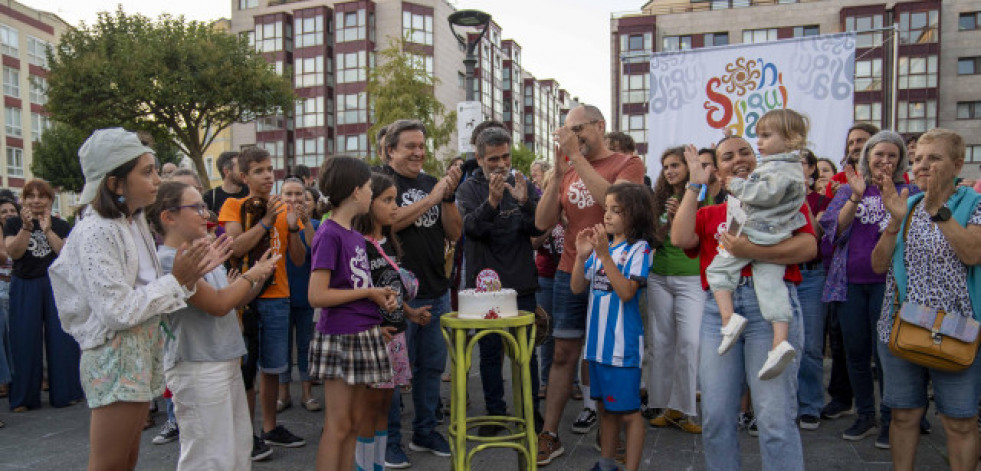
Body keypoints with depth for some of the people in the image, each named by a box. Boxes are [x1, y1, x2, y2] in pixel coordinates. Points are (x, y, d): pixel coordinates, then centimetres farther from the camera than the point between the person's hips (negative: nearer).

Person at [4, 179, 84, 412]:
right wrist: (26, 227, -19)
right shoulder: (13, 223, 5)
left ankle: (64, 392, 11)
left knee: (61, 339, 1)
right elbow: (13, 253, -9)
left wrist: (47, 230, -15)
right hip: (25, 288, 0)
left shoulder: (61, 225, 7)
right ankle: (24, 397, 12)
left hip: (56, 286, 0)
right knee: (25, 341, 2)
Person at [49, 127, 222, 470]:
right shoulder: (95, 232, -18)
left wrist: (192, 272, -3)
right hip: (114, 358, -9)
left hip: (143, 351, 9)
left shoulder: (135, 223, 9)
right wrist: (177, 280, -15)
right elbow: (118, 312, -22)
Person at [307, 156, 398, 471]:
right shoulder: (329, 234, -13)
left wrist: (381, 294, 1)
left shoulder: (355, 236, 12)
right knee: (338, 425, 0)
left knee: (357, 419, 15)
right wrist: (368, 292, -13)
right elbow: (317, 296, -20)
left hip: (363, 335, 8)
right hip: (340, 337, -8)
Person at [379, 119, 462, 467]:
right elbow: (388, 221, -21)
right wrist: (432, 198, -18)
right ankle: (390, 439, 18)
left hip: (436, 291, 6)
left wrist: (448, 196, -8)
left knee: (432, 364, 14)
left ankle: (425, 432, 30)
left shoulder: (432, 183, 13)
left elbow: (454, 233, 7)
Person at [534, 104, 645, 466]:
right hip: (570, 273, 4)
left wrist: (577, 156, -20)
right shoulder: (568, 170, 11)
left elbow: (614, 201, -23)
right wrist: (558, 174, -10)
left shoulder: (628, 164, -1)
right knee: (564, 354, 6)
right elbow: (543, 222, 1)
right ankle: (549, 436, 11)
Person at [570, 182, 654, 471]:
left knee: (628, 412, 2)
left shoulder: (638, 249, -9)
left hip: (623, 344, -6)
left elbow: (626, 292, -20)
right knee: (605, 407, 18)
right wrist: (582, 256, -11)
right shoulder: (600, 244, 8)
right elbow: (577, 288, 5)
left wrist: (604, 255, -24)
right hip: (598, 340, 7)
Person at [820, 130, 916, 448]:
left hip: (886, 281, -2)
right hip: (850, 281, 3)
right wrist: (856, 197, -15)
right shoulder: (848, 190, 11)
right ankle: (865, 415, 24)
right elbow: (834, 228, -2)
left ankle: (890, 419, 15)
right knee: (855, 350, 9)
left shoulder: (907, 192, 5)